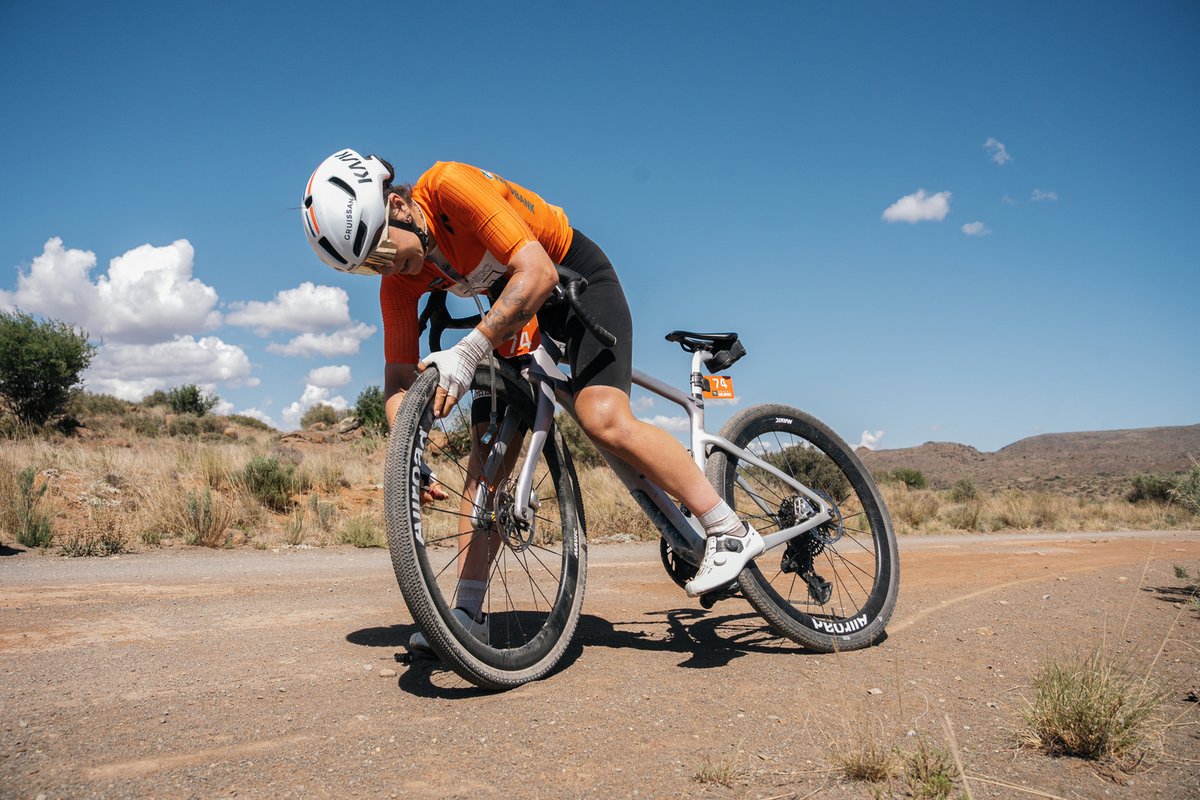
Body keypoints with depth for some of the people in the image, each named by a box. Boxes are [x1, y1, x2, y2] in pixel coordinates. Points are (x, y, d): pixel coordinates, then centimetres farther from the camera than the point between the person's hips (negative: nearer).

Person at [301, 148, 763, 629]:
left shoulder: (450, 186, -30)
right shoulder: (398, 283, -11)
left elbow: (539, 273, -37)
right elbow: (399, 375, -10)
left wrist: (468, 351, -42)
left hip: (578, 279, -6)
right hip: (514, 312, 6)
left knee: (603, 419, -28)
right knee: (487, 454, -4)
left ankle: (729, 531, -14)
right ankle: (467, 611, 3)